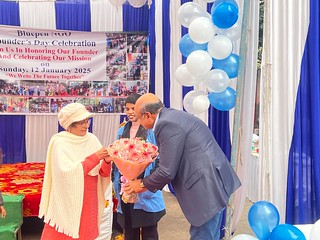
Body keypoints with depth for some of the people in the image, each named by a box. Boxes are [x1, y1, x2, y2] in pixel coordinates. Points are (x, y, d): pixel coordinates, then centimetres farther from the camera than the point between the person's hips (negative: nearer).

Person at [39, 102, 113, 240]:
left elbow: (102, 174, 1)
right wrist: (94, 158, -25)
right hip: (67, 203, -4)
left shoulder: (92, 139, 1)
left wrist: (106, 162, -20)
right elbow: (67, 173, -24)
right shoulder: (60, 142, -12)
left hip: (89, 202, 4)